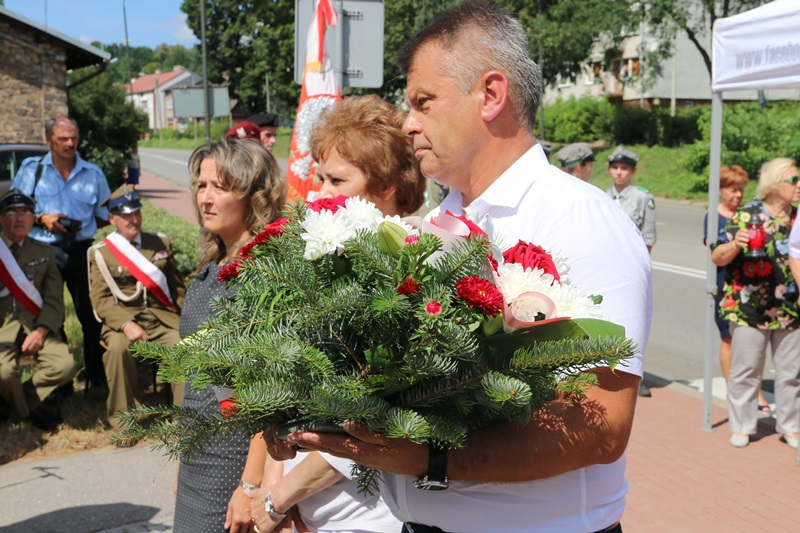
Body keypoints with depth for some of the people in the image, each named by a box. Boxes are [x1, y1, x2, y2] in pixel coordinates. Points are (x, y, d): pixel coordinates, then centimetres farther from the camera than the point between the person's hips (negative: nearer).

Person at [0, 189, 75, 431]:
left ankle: (24, 398, 4)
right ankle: (29, 410, 2)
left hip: (35, 323, 2)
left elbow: (54, 300, 6)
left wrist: (41, 330, -12)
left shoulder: (45, 253, 14)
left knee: (65, 365, -24)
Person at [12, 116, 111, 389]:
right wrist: (41, 219, -12)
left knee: (91, 315, 1)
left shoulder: (93, 174, 5)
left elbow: (104, 215, 12)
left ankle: (98, 377, 15)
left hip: (81, 251, 1)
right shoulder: (31, 169, 2)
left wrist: (83, 227, -7)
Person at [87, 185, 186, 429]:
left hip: (163, 317, 2)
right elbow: (100, 299, -5)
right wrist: (126, 324, -22)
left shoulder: (160, 243, 15)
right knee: (118, 347, -35)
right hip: (122, 318, -2)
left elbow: (177, 286, 18)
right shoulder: (100, 253, 5)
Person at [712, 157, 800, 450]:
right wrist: (735, 244, -26)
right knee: (745, 369, 6)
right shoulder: (746, 215, -7)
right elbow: (717, 258, -8)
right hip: (749, 309, -4)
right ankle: (741, 426, 19)